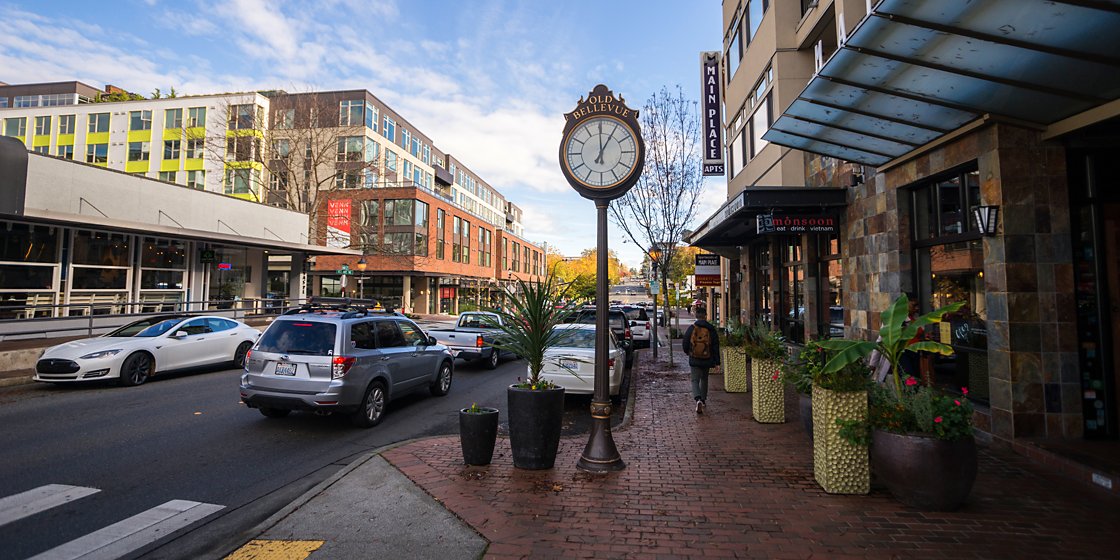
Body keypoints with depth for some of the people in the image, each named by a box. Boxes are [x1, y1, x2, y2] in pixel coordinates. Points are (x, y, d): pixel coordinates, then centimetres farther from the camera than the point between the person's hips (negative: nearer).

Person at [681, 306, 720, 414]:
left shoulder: (691, 328, -8)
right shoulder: (711, 329, -4)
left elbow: (684, 343, -3)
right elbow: (716, 346, -3)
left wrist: (688, 352, 19)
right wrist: (716, 362, 2)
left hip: (694, 360, -2)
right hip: (707, 360, 2)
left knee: (695, 380, 2)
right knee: (704, 379, 21)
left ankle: (698, 399, -21)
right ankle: (703, 400, 31)